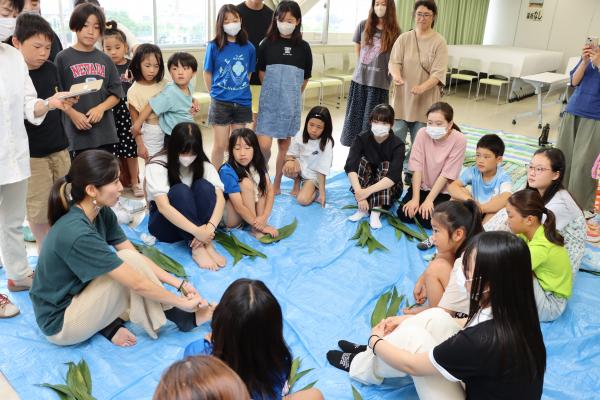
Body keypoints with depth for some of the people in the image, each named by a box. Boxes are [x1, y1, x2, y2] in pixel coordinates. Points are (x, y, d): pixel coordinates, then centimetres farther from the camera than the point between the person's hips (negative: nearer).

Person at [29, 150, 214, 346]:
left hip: (75, 296, 8)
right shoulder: (77, 234, -32)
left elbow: (137, 256, -1)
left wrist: (179, 283, -8)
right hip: (59, 323, -8)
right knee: (130, 263, -21)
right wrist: (183, 302, -17)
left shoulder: (102, 213, -6)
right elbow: (137, 283, -28)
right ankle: (184, 318, -6)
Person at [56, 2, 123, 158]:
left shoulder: (105, 60, 9)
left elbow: (116, 93, 8)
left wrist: (101, 108, -9)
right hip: (76, 133, -3)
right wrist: (73, 114, -15)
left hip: (105, 132, 3)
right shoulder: (63, 58, 0)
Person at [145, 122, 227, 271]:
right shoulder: (157, 166, -19)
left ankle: (207, 244, -30)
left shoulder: (204, 165, -8)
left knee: (204, 186, -26)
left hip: (195, 220, 3)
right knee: (180, 191, -33)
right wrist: (196, 230, -41)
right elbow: (163, 206, -32)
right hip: (165, 223, -3)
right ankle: (197, 248, -36)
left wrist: (210, 227, -39)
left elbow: (220, 198, -20)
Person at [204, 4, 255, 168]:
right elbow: (208, 74, 2)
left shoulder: (249, 47, 0)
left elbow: (248, 74, 10)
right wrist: (217, 93, 7)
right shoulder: (214, 46, -6)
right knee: (220, 145, 3)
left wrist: (241, 92, 8)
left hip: (243, 102, 3)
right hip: (220, 102, -2)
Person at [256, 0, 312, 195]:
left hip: (291, 103, 1)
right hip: (269, 102, -1)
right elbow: (261, 72, 7)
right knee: (264, 145, -9)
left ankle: (277, 184, 22)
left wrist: (292, 95, 12)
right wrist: (273, 91, 10)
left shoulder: (303, 47, -1)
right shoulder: (267, 44, -2)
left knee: (284, 144, 9)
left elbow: (305, 78, 8)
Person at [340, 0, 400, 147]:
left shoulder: (394, 31, -3)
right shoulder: (364, 25, 5)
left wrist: (395, 77, -6)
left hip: (379, 82, -3)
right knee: (356, 115, 9)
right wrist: (364, 65, 13)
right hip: (359, 79, 3)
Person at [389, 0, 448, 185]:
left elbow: (438, 73, -11)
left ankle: (412, 174, 19)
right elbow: (394, 62, -5)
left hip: (426, 100, -1)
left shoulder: (439, 42, -2)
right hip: (403, 98, 1)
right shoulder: (403, 38, 4)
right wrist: (396, 75, -29)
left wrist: (422, 87, -29)